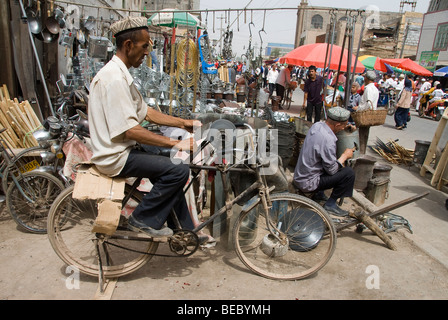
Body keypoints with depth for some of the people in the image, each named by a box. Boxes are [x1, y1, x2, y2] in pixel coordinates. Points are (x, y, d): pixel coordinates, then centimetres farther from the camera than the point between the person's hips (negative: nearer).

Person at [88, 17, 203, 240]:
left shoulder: (122, 75, 12)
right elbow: (130, 130, -26)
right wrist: (175, 143, -24)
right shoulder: (114, 79, -22)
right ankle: (142, 220, 0)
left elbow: (146, 112, 13)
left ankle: (184, 231, 25)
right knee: (179, 171, -20)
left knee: (170, 166, 16)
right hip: (115, 156, -11)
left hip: (124, 147, 11)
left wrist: (183, 123, 8)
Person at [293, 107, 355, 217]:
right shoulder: (328, 140, -28)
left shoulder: (317, 125, -2)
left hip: (299, 176, 9)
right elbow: (332, 170, -17)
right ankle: (330, 205, 4)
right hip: (307, 183, -9)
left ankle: (319, 194, 29)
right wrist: (344, 155, -3)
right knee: (349, 172, -11)